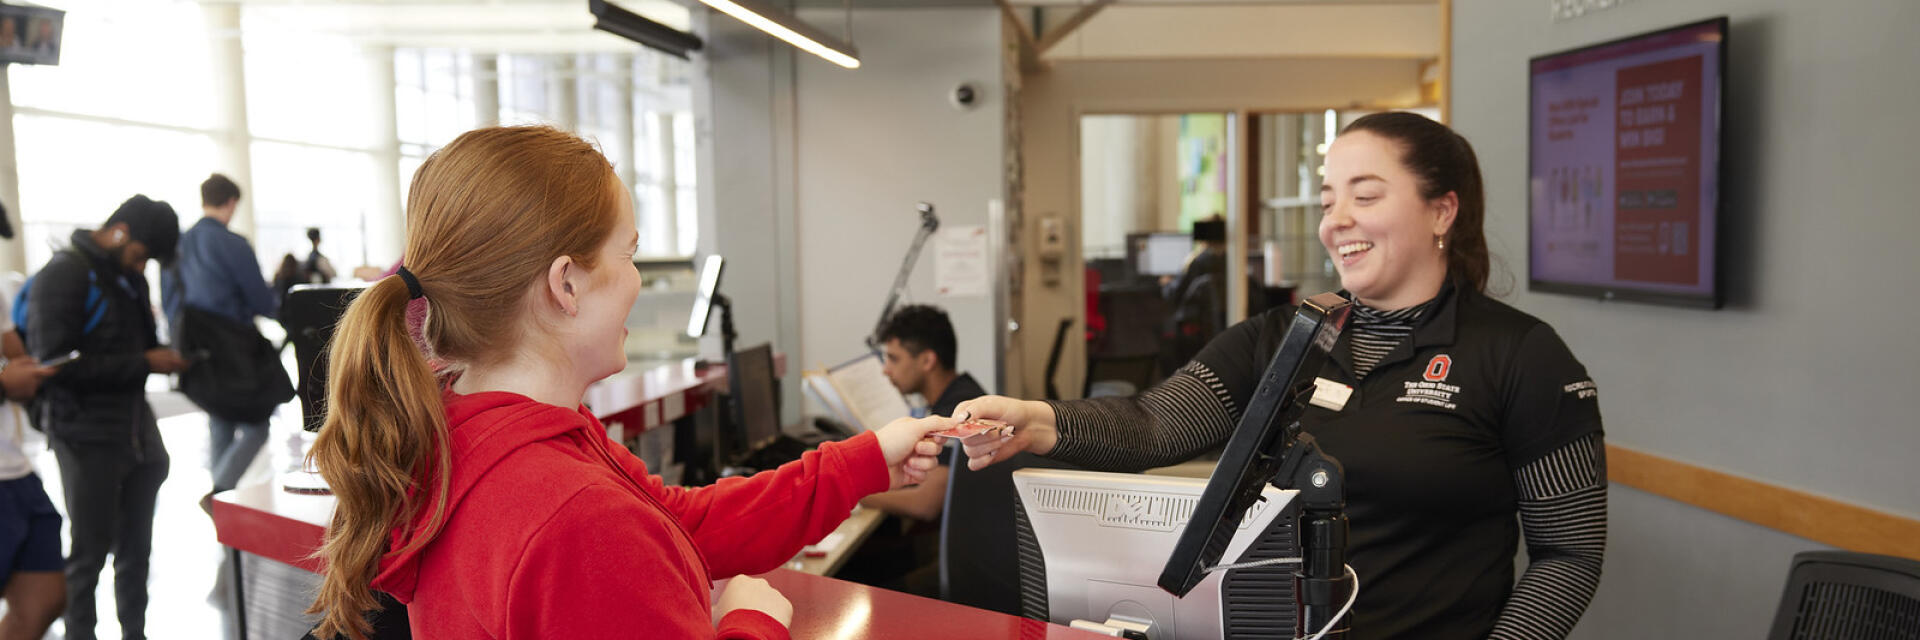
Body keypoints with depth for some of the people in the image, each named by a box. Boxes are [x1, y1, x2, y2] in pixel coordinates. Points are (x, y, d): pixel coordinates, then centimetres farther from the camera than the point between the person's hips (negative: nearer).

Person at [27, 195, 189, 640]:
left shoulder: (129, 278, 12)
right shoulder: (62, 276, -12)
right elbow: (56, 364, -19)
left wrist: (168, 357, -1)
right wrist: (144, 364, -20)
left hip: (137, 431, 7)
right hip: (88, 438, -7)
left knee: (135, 547, 14)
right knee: (90, 552, 3)